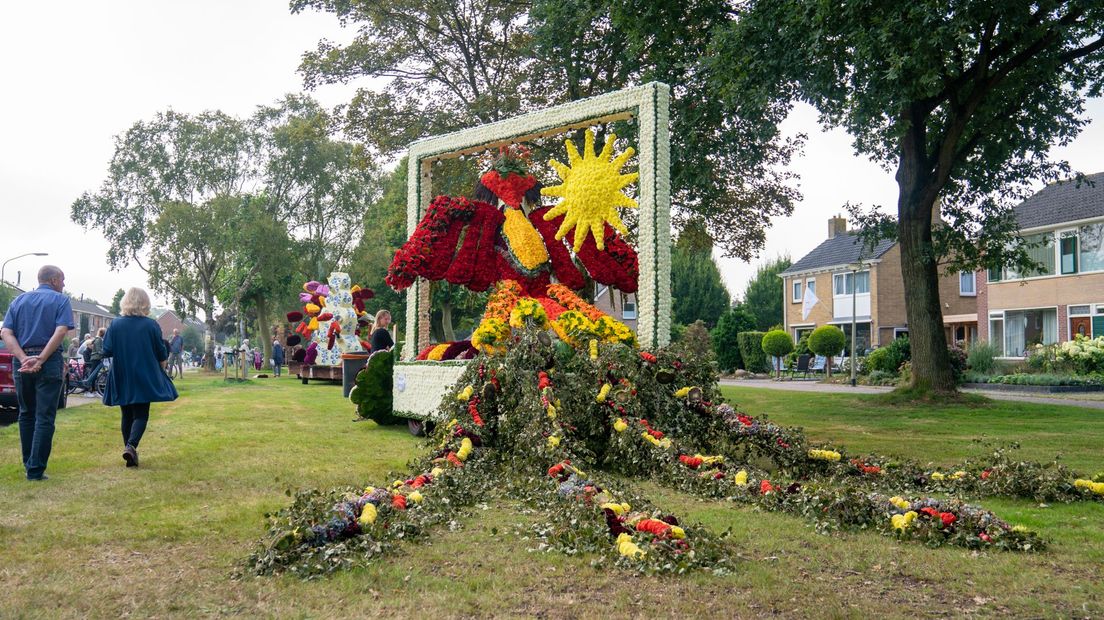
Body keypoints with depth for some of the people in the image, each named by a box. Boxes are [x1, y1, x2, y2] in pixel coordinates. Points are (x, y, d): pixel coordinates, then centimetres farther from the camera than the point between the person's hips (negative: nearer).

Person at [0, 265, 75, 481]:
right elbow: (60, 332, -15)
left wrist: (24, 358, -10)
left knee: (26, 414, 17)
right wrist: (40, 359, -17)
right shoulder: (60, 300, 1)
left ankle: (29, 464, 23)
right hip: (50, 362, -4)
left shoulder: (19, 300, 13)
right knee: (44, 417, -1)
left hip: (22, 362, 5)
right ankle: (36, 469, -3)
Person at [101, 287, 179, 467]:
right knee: (141, 415, 4)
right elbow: (162, 354, -5)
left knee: (127, 415, 15)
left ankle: (130, 452, 18)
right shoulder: (151, 325, -9)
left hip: (121, 380, 2)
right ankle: (131, 445, -19)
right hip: (145, 380, -2)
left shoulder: (115, 324, -5)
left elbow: (106, 351, -3)